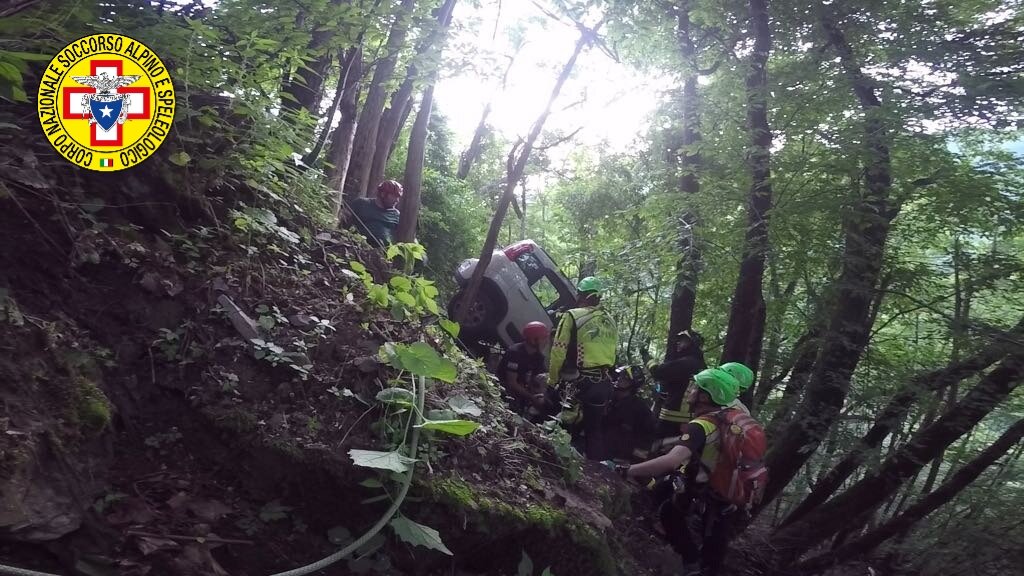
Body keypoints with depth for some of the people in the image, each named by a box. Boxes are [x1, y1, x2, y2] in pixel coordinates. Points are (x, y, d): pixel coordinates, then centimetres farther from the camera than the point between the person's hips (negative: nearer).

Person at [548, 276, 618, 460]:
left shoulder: (573, 316, -9)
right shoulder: (610, 321, 10)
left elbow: (558, 352, -10)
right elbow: (612, 354, 10)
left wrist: (552, 380, 1)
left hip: (579, 383, -6)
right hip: (604, 383, 6)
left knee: (570, 430, 4)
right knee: (595, 430, 16)